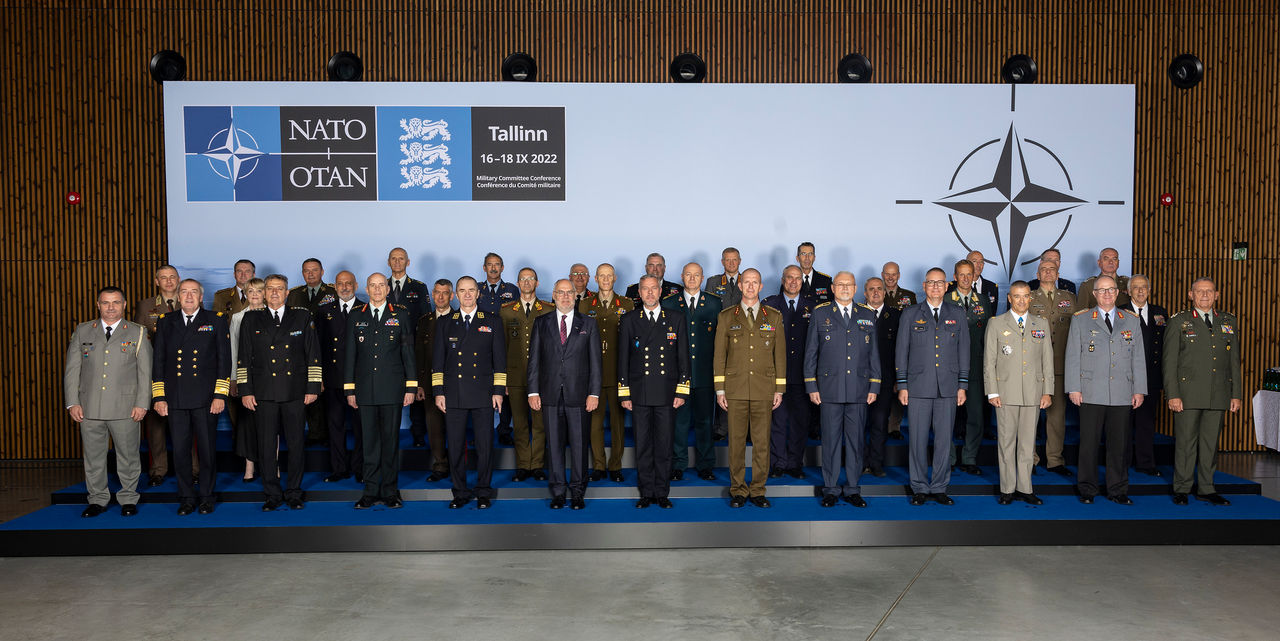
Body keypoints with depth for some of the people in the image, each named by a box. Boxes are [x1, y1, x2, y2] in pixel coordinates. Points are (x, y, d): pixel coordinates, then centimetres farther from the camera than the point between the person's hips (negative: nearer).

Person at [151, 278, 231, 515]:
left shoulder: (216, 321, 4)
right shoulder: (166, 322, 11)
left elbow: (224, 360, 0)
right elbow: (158, 360, 10)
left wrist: (220, 395, -7)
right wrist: (158, 397, 3)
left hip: (206, 398, -2)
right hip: (175, 399, 2)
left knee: (207, 449, 3)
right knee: (180, 451, 5)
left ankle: (207, 497, 17)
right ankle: (186, 498, 18)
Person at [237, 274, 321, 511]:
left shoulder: (302, 317, 7)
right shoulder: (251, 319, 9)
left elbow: (313, 355, 6)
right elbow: (243, 358, 8)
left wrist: (313, 387, 0)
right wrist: (245, 390, 1)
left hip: (295, 392, 0)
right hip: (264, 393, 1)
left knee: (296, 444, 3)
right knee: (266, 445, 2)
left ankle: (293, 493, 16)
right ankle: (272, 494, 14)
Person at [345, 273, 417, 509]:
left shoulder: (401, 314, 5)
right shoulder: (356, 316, 10)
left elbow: (408, 352, 4)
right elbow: (350, 354, 9)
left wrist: (411, 387, -1)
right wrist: (349, 389, 4)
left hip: (392, 388, -1)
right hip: (365, 389, 1)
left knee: (391, 440, 3)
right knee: (369, 441, 5)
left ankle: (390, 491, 12)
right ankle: (371, 492, 14)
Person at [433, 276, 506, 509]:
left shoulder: (493, 322, 8)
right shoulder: (444, 323, 11)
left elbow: (499, 359, 5)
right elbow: (438, 360, 9)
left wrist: (498, 391, -2)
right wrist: (438, 392, 1)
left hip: (483, 393, -1)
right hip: (453, 393, 1)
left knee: (484, 445, 1)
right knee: (455, 446, 4)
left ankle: (483, 492, 14)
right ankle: (460, 492, 16)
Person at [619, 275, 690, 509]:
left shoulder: (676, 318, 6)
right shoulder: (629, 320, 6)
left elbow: (683, 357, 5)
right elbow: (623, 359, 6)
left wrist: (682, 391, -2)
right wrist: (624, 393, 1)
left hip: (667, 393, 0)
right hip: (639, 393, 0)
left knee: (664, 445, 4)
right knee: (643, 445, 6)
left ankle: (662, 493, 16)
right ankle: (646, 492, 17)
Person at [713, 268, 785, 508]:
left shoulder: (774, 317, 9)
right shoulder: (726, 317, 6)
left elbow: (780, 354, 9)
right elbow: (719, 355, 6)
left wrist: (779, 389, 4)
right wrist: (719, 389, 0)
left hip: (764, 389, 1)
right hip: (735, 389, 0)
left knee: (762, 442, 3)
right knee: (736, 441, 3)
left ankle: (758, 491, 15)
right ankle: (738, 491, 14)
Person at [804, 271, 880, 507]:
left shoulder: (867, 316, 11)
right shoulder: (820, 314, 5)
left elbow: (874, 353, 12)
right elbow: (810, 352, 4)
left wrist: (874, 386, 5)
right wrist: (811, 386, -2)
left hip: (859, 389, 2)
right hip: (829, 388, -2)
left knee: (856, 440, 6)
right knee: (830, 440, 2)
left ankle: (852, 489, 17)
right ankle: (831, 489, 13)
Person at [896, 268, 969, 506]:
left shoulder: (957, 315, 10)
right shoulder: (910, 314, 6)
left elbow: (963, 351, 10)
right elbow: (902, 351, 5)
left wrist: (963, 385, 5)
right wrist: (902, 385, -1)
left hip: (948, 388, 2)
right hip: (918, 387, -1)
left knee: (944, 439, 4)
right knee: (918, 439, 1)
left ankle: (939, 488, 15)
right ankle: (920, 488, 12)